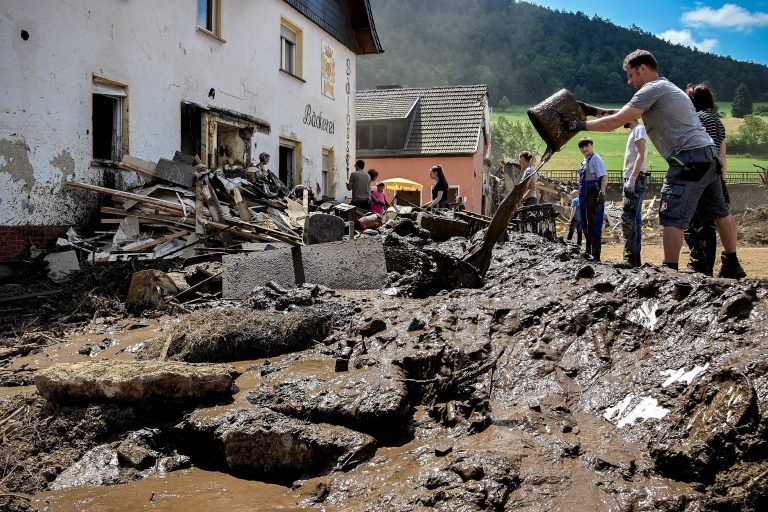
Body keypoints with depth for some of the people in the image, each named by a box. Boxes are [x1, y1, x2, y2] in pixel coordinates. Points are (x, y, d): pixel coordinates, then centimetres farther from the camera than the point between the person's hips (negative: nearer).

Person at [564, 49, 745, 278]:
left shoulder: (652, 89, -5)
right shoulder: (667, 88, 26)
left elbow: (617, 121, -10)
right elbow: (627, 116, 26)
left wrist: (581, 125, -3)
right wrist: (593, 112, 22)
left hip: (690, 157, -11)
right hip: (710, 155, 11)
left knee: (672, 218, -9)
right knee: (720, 212, 16)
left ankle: (670, 271, -10)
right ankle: (732, 265, 26)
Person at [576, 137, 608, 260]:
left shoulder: (596, 159, -9)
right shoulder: (584, 161, 18)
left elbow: (604, 177, -17)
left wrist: (602, 193, -28)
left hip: (594, 195, -10)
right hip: (584, 196, 10)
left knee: (594, 224, -9)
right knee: (585, 224, 15)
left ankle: (596, 255, -7)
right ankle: (588, 251, 26)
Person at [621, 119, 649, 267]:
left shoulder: (639, 129, -6)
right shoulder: (634, 132, 22)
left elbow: (641, 156, -16)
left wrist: (632, 178, -23)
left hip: (635, 179, -10)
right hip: (632, 179, 10)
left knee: (628, 218, -14)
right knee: (635, 219, 10)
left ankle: (630, 258, -17)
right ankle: (635, 258, 14)